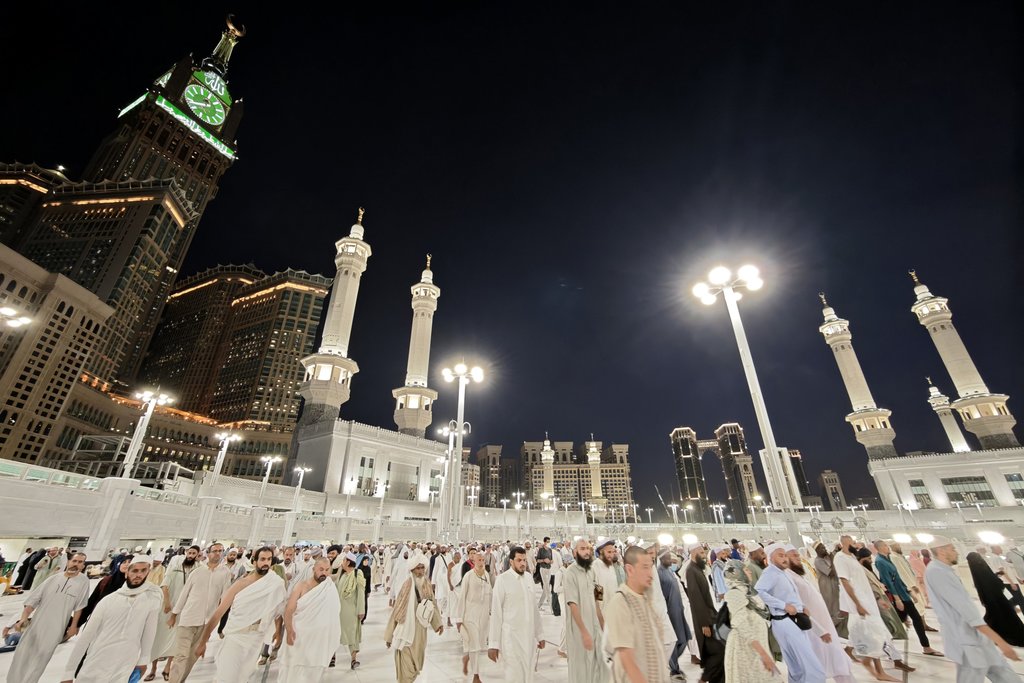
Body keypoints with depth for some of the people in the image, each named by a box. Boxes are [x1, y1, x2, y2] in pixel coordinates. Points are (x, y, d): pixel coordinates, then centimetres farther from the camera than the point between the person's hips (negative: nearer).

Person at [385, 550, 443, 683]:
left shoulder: (426, 583, -3)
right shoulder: (407, 585, -22)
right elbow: (397, 610, -14)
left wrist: (438, 623, 3)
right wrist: (389, 635, -8)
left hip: (420, 630, 6)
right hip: (406, 630, -6)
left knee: (416, 665, 20)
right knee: (406, 668, 3)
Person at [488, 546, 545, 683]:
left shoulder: (529, 577, 3)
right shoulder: (503, 579, -15)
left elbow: (534, 608, 11)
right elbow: (496, 612, -12)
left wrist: (539, 634, 13)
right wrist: (493, 643, -10)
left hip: (529, 636, 5)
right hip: (511, 636, -5)